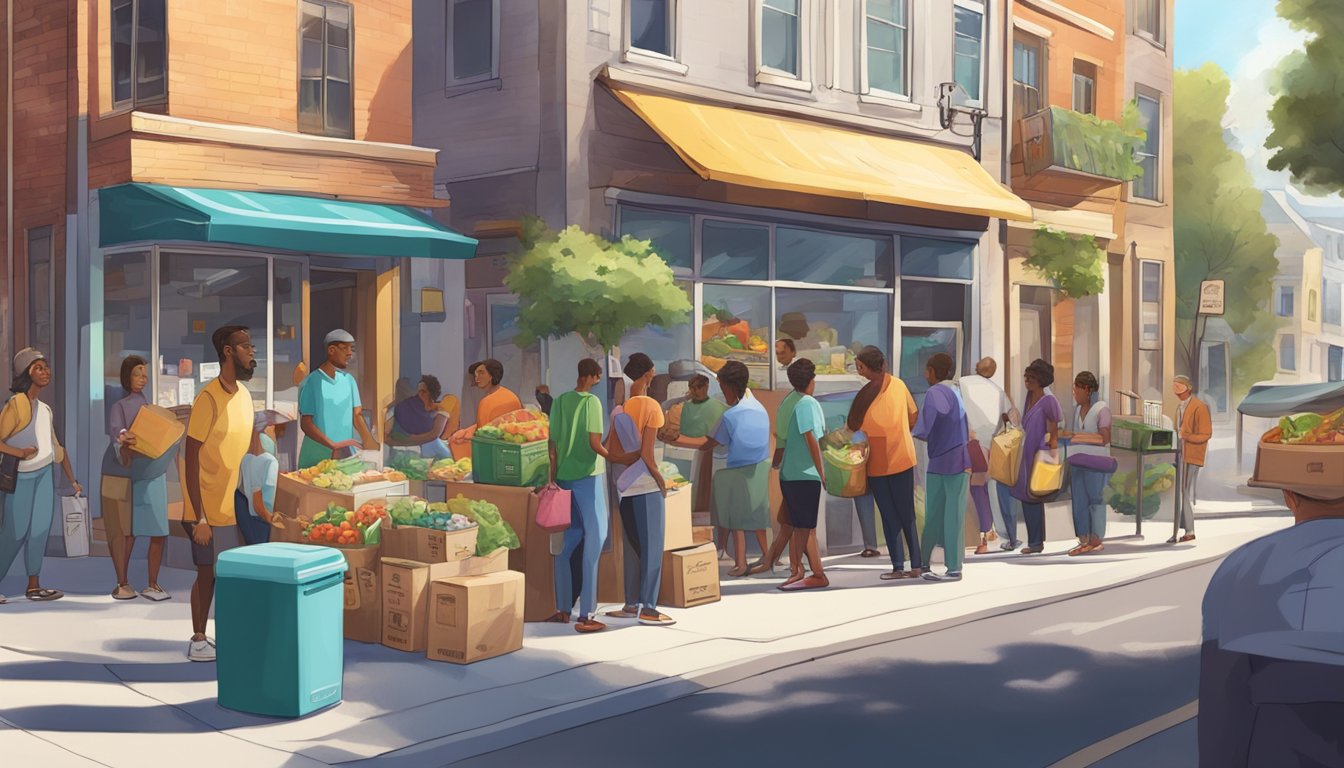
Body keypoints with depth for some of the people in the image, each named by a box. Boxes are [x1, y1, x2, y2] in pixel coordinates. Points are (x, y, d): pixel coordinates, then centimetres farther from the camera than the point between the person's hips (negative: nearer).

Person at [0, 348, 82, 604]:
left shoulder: (45, 408, 11)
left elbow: (56, 446, 18)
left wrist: (72, 480, 19)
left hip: (44, 473, 7)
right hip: (21, 475, -7)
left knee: (40, 527, 5)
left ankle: (34, 586, 11)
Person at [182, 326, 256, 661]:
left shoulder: (244, 394, 7)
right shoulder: (209, 398, -17)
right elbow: (192, 460, -17)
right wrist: (199, 519, -18)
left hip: (235, 506, 7)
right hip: (210, 509, -6)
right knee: (208, 573, 5)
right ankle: (198, 642, 18)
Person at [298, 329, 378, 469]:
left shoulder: (349, 380, 9)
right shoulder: (312, 382, -8)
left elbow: (356, 415, 5)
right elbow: (306, 423, -11)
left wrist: (368, 441, -13)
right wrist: (333, 445, -23)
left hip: (346, 455, 5)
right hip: (317, 457, -5)